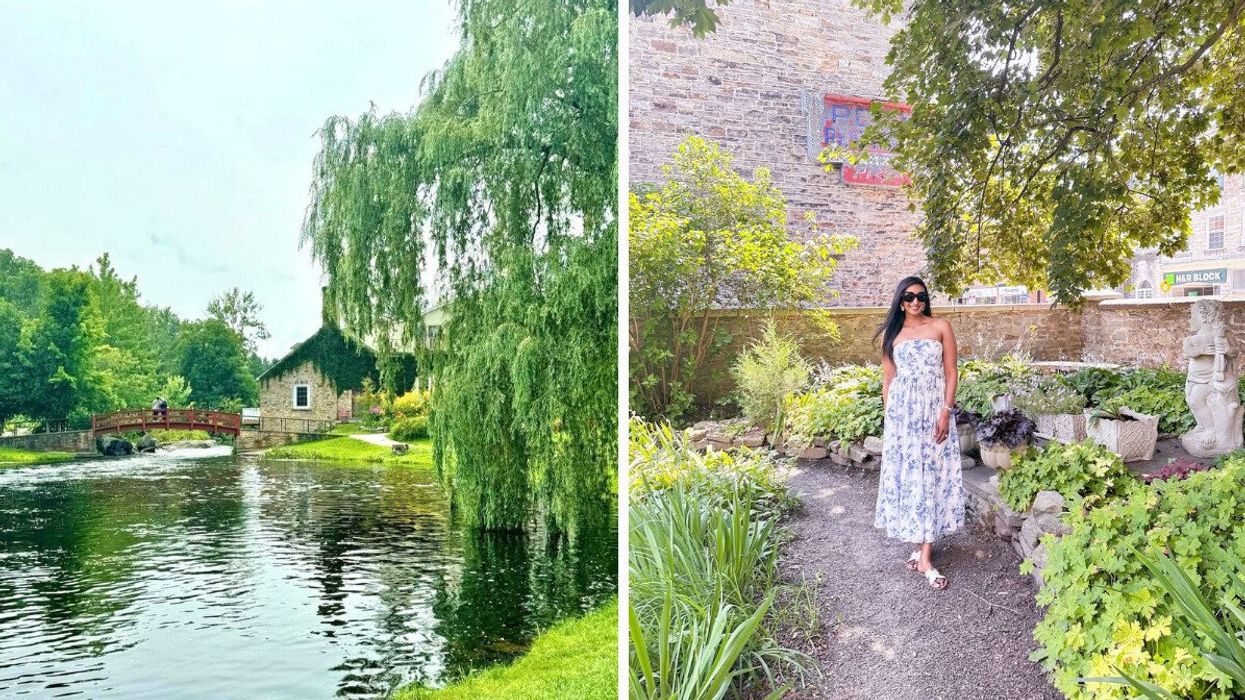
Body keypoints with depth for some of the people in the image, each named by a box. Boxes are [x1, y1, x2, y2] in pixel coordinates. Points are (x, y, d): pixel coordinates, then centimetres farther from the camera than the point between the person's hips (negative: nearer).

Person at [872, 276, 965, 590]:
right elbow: (888, 379, 11)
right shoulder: (892, 334, 9)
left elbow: (950, 372, 0)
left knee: (932, 475, -3)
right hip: (902, 411, 2)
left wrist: (946, 412, -9)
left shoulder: (941, 327, 3)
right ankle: (920, 543, 16)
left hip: (933, 410, -2)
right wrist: (887, 416, 5)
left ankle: (924, 556, -1)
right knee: (905, 475, 2)